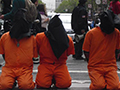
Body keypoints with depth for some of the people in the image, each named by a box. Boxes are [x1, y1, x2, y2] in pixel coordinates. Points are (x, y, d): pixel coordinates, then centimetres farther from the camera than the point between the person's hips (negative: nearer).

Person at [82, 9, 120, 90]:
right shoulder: (91, 33, -2)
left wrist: (111, 63, 4)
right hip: (95, 67, -2)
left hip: (111, 67, 2)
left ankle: (106, 79, 7)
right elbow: (86, 52, 5)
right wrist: (93, 64, 0)